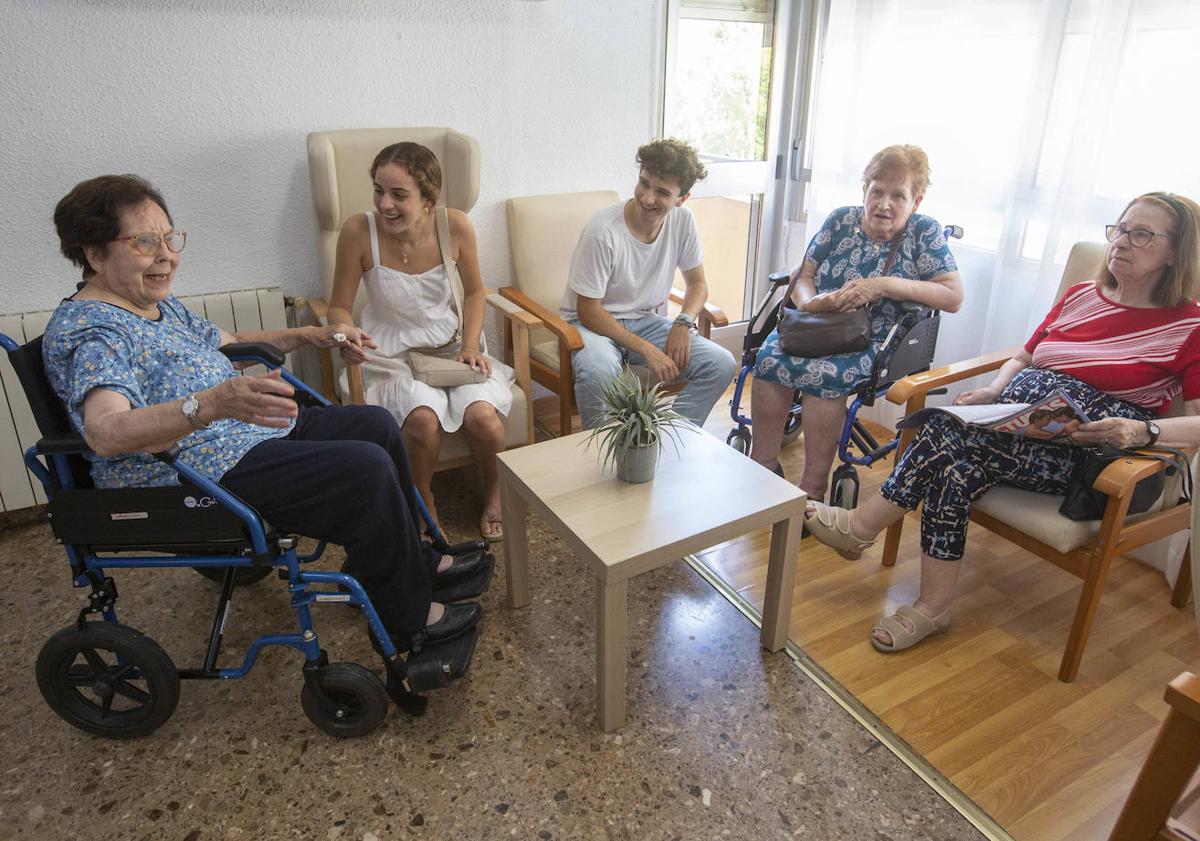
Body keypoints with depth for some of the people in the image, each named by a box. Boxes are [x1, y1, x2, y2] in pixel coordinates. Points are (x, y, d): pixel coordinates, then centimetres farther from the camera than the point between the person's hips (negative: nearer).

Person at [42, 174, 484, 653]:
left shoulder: (159, 304, 12)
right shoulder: (88, 330, -19)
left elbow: (226, 340, 29)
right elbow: (104, 431, -36)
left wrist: (308, 336, 18)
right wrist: (212, 404, -52)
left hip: (252, 432, 11)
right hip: (200, 478, -11)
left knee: (375, 425, 8)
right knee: (366, 469, -23)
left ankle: (414, 560, 21)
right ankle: (408, 618, -5)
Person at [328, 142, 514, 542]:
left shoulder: (455, 225, -14)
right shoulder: (359, 231, -18)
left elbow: (474, 291, 4)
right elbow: (339, 306, -6)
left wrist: (470, 346, -8)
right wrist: (347, 335, -28)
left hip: (450, 343, 2)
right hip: (390, 352, -1)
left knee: (483, 417, -25)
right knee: (423, 417, -31)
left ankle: (494, 491, 11)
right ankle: (423, 503, 2)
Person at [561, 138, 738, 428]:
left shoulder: (682, 220, -6)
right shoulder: (603, 231, -23)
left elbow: (697, 283, 7)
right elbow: (588, 311, -19)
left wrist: (684, 322, -15)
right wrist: (646, 350, -24)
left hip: (647, 321, 5)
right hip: (595, 322, -5)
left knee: (721, 364, -15)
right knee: (598, 371, -40)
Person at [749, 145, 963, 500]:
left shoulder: (924, 232, 1)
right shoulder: (841, 220, 10)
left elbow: (954, 296, -8)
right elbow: (802, 275, 8)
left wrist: (883, 286, -18)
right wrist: (810, 301, -17)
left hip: (873, 342, -3)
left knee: (824, 373, -34)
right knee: (770, 357, -27)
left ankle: (812, 489, -22)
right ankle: (763, 465, -14)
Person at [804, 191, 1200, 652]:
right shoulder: (1081, 295, 16)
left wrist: (1142, 430, -26)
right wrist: (993, 391, 1)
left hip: (1083, 455, -5)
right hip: (1014, 424, 5)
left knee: (951, 431, -29)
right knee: (957, 468, -29)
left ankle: (862, 526, -17)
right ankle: (932, 608, -20)